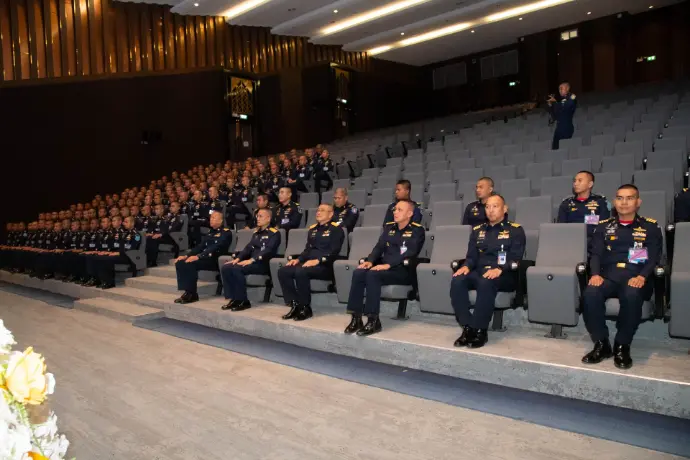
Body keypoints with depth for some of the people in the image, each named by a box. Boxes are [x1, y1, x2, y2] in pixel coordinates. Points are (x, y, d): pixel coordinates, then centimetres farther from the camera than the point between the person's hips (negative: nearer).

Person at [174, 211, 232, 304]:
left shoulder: (226, 232, -3)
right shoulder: (210, 233, 23)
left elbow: (216, 247, -17)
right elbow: (200, 246, 18)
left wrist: (198, 256, -26)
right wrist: (187, 256, 1)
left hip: (215, 260, -8)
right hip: (204, 258, 8)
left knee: (190, 264, -30)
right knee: (180, 263, -12)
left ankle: (192, 294, -21)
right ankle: (187, 292, -14)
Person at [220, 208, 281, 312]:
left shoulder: (274, 233, -3)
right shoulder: (256, 232, 22)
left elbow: (268, 250, -16)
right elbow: (248, 247, 16)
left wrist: (251, 260, -25)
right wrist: (238, 258, -2)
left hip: (263, 264, -8)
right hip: (252, 261, 8)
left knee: (236, 268, -30)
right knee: (225, 267, -13)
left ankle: (243, 301, -20)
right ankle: (234, 299, -10)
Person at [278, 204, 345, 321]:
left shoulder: (335, 229, -2)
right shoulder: (313, 229, 21)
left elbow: (334, 251, -13)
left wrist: (318, 260, -25)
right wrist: (298, 259, 3)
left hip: (325, 266, -7)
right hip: (310, 263, 8)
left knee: (301, 272, -35)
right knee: (282, 271, -14)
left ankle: (305, 308, -20)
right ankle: (295, 306, -11)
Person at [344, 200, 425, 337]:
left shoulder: (417, 230, -1)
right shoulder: (389, 227, 18)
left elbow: (410, 254, -15)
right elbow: (379, 247, 12)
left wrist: (388, 265, -26)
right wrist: (370, 261, -10)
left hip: (403, 270, -6)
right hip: (385, 266, 6)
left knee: (372, 275, -32)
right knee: (358, 273, -23)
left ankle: (373, 320, -27)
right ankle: (356, 318, -23)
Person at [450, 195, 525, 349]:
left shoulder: (515, 230, 6)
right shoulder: (477, 230, 20)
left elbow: (515, 258, -6)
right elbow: (471, 255, 15)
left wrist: (500, 269, -25)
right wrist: (466, 266, -9)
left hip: (505, 276, -4)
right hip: (479, 272, 4)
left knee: (486, 283, -39)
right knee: (457, 280, -28)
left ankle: (480, 330, -28)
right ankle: (467, 328, -24)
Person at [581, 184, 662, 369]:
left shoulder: (650, 227, 14)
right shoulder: (604, 227, 18)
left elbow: (654, 257, 4)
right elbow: (596, 254, 9)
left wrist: (642, 276, -16)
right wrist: (595, 274, -12)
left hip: (636, 277, -2)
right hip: (608, 275, 2)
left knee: (631, 295, -38)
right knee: (590, 293, -32)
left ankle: (622, 346, -19)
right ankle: (601, 344, -16)